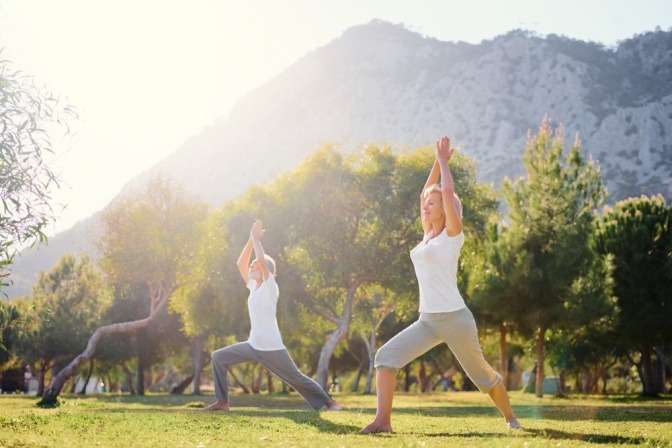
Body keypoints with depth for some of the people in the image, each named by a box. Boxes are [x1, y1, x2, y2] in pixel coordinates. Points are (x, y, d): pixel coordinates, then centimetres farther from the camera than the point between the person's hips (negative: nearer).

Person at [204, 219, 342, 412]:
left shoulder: (270, 287, -10)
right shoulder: (253, 287, 10)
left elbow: (261, 260, -24)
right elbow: (241, 263, 8)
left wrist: (256, 239, -11)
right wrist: (251, 239, 3)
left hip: (272, 348, -7)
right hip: (252, 346, 7)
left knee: (297, 379, 1)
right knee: (218, 357, -1)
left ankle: (328, 402, 17)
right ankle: (222, 401, 2)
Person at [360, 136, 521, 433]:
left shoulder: (452, 235, -5)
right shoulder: (428, 235, 14)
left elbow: (447, 192, -15)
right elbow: (426, 193, 20)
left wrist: (444, 161, -3)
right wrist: (438, 161, 18)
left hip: (454, 318, -6)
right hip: (427, 320, 6)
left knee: (481, 373, 9)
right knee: (386, 355, -13)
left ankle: (510, 417, 32)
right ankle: (383, 420, -17)